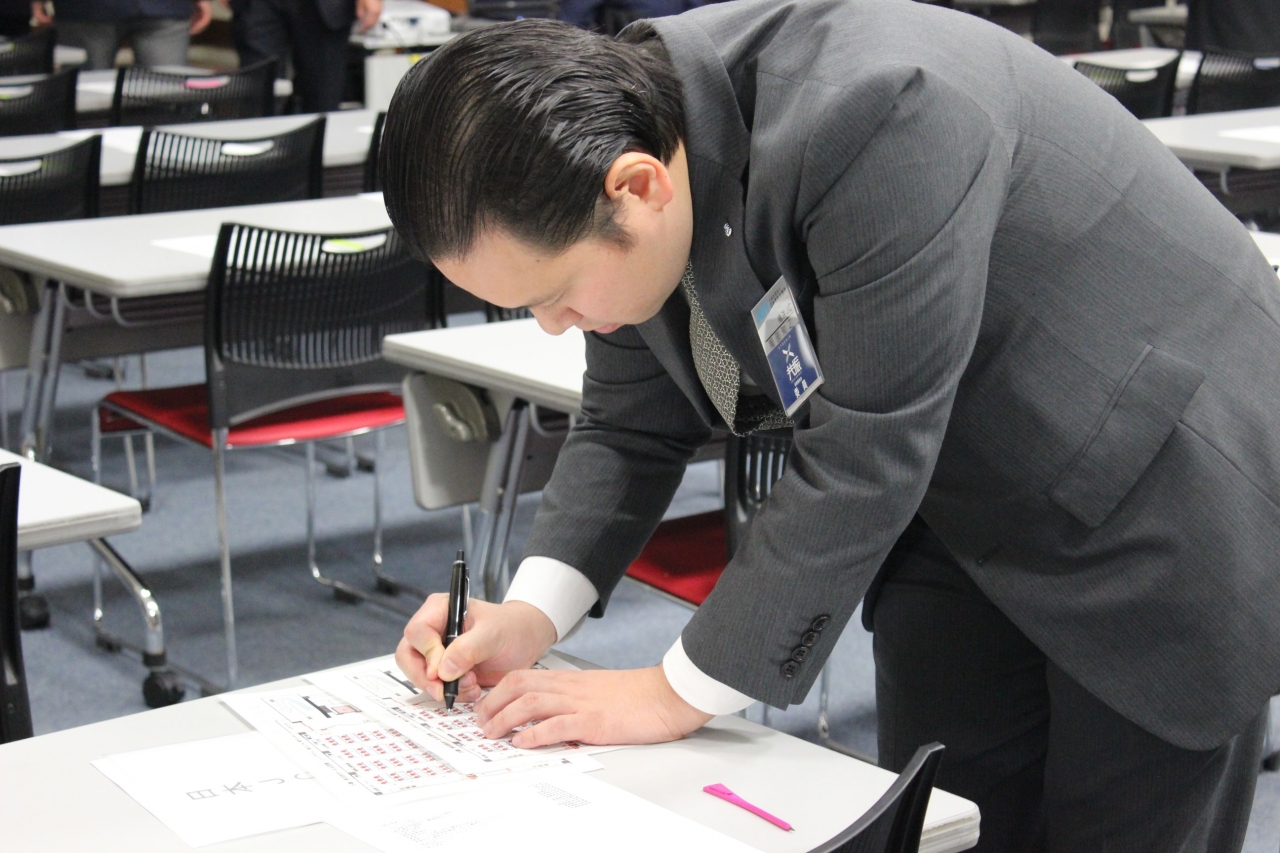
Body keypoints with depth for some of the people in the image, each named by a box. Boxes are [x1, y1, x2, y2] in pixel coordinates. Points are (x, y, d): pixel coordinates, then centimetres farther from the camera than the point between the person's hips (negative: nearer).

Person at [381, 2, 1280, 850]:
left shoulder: (873, 118, -37)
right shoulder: (623, 136, -12)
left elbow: (862, 465, -33)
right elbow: (632, 429, 2)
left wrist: (680, 694, -24)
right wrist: (531, 614, -13)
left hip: (1159, 493, -6)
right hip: (961, 506, 7)